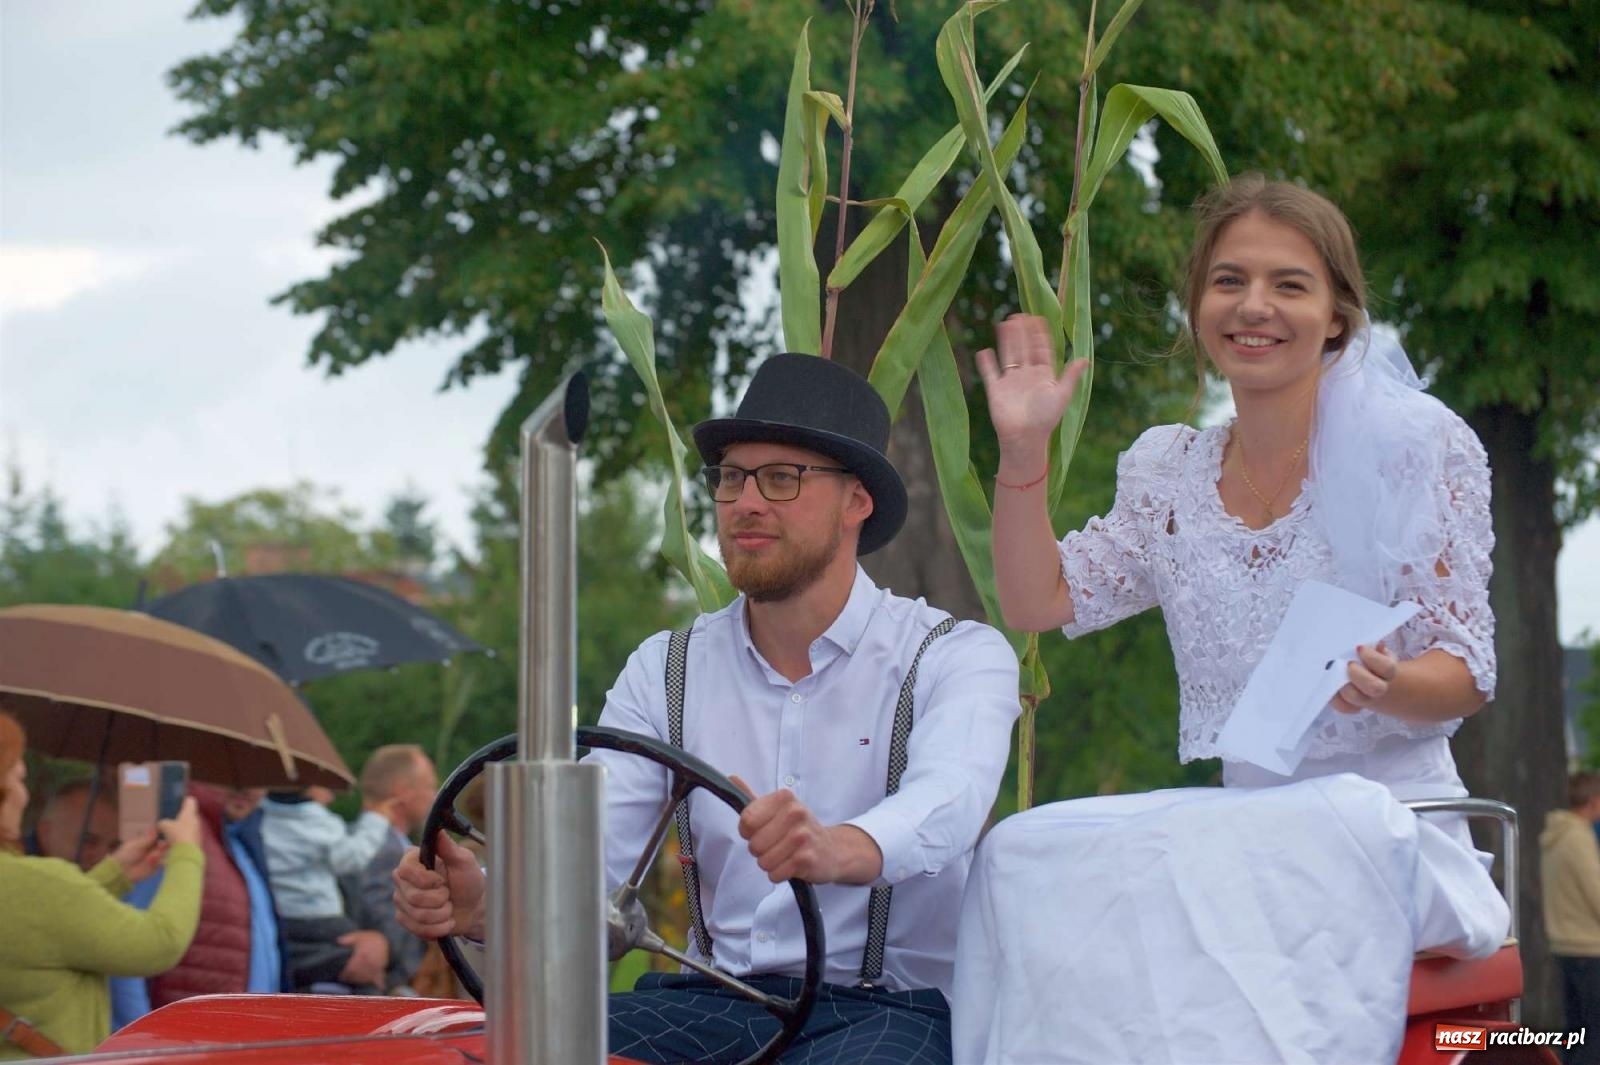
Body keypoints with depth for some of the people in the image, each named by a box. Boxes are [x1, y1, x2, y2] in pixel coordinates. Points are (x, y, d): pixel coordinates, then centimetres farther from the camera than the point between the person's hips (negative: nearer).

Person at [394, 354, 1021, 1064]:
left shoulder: (957, 658, -1)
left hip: (891, 1005, -3)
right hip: (715, 1000, 3)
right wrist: (485, 904, -25)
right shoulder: (666, 670, 12)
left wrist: (838, 850, -48)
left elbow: (944, 804, -24)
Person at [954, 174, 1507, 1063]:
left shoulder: (1418, 447, -1)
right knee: (1030, 855, -25)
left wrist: (1385, 686, -25)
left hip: (1386, 817, -4)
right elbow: (1040, 602, 14)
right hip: (1230, 819, 5)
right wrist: (1024, 453, 3)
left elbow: (1468, 675, -3)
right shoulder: (1169, 474, 14)